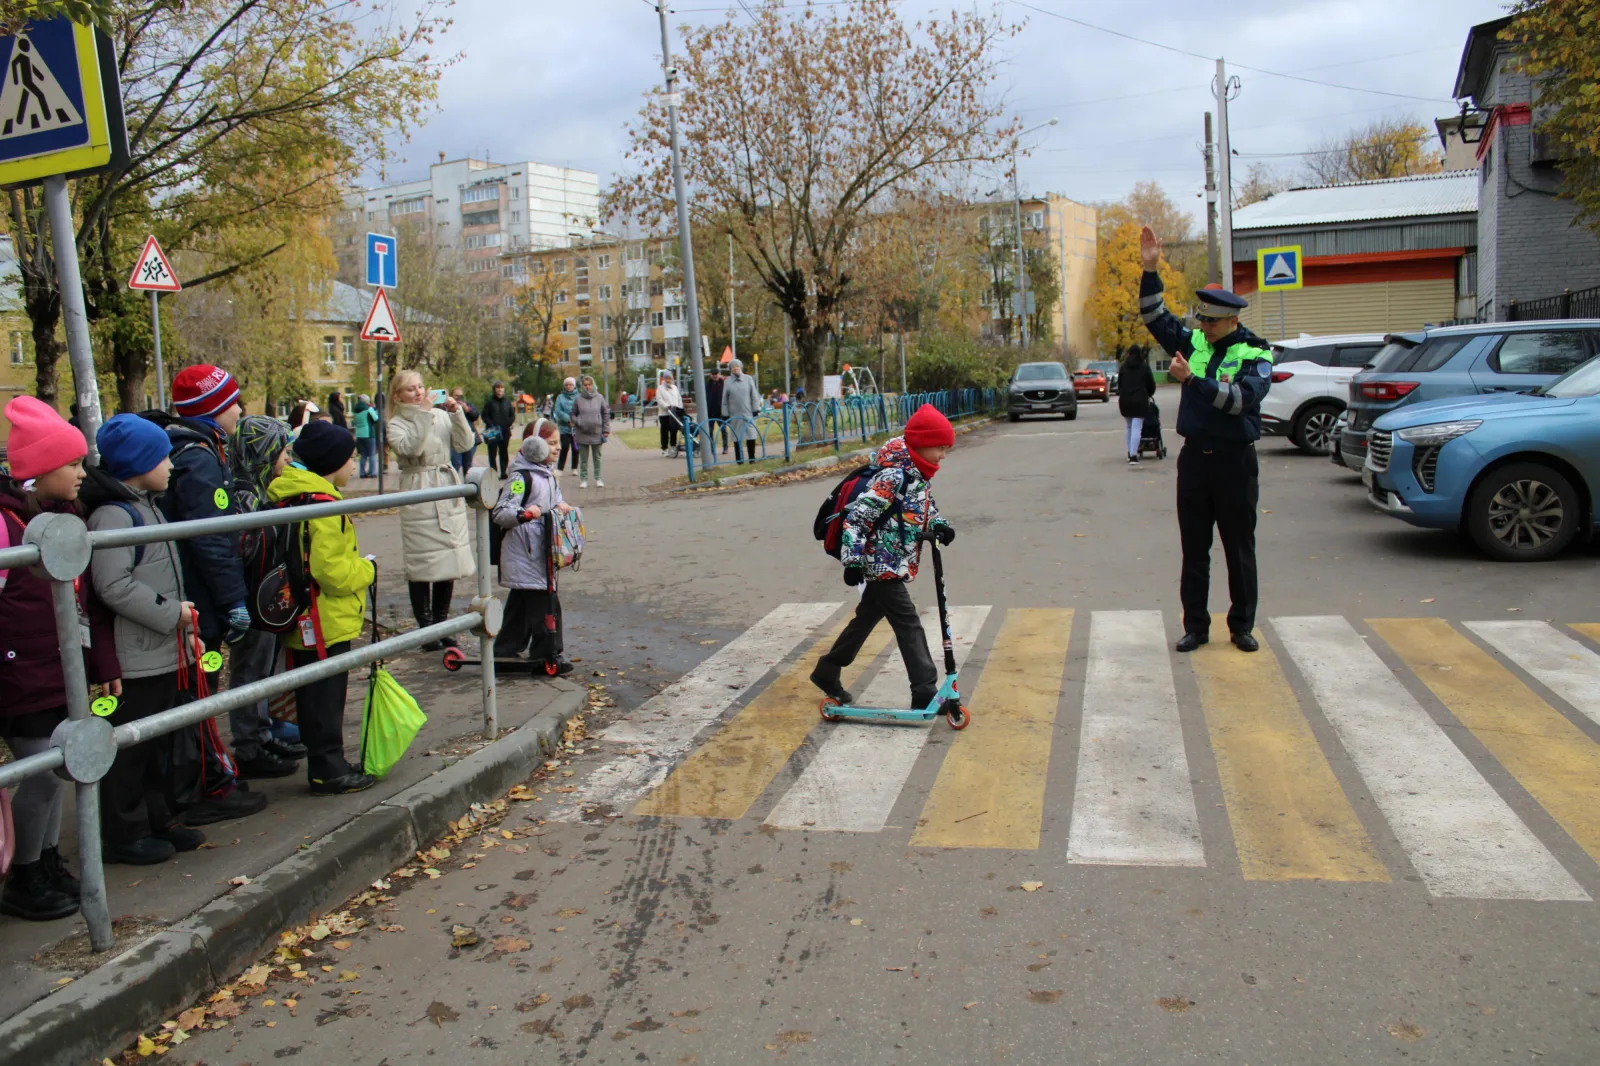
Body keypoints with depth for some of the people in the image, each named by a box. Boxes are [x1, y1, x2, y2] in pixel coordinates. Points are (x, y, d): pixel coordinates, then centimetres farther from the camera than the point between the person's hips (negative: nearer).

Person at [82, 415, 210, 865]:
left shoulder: (146, 505, 14)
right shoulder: (112, 514, -17)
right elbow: (114, 585, -25)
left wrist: (181, 616, 15)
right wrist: (171, 612, -18)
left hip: (164, 650, 10)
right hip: (135, 657, -10)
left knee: (157, 742, 18)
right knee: (130, 746, 1)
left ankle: (157, 819, 29)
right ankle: (123, 835, 12)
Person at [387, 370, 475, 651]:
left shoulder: (441, 415, 11)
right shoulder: (396, 425, 0)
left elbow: (464, 444, 1)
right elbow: (409, 448, -20)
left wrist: (456, 413, -9)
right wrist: (423, 414, -18)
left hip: (449, 492, 4)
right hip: (418, 497, -4)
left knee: (449, 564, 7)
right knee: (422, 565, -2)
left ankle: (441, 624, 20)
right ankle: (426, 628, 8)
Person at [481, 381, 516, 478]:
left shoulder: (507, 402, 9)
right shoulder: (489, 402, 0)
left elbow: (512, 416, 10)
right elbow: (485, 416, -3)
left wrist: (508, 424, -7)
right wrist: (491, 425, -16)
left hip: (505, 432, 3)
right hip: (492, 433, -3)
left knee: (504, 453, 8)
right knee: (492, 454, -1)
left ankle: (503, 473, 15)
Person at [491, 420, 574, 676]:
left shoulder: (549, 475, 14)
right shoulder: (522, 476, -15)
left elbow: (555, 502, 29)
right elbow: (500, 513, -20)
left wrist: (561, 508, 7)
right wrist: (523, 513, -38)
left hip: (543, 552, 9)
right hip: (525, 555, -9)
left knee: (520, 604, 16)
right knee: (545, 605, -8)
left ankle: (506, 651, 25)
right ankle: (547, 654, 2)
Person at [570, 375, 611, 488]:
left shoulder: (599, 398, -1)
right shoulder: (578, 399, -1)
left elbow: (606, 414, 3)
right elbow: (573, 414, 8)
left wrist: (606, 430, -1)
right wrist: (577, 422, -10)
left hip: (597, 433, 0)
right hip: (582, 434, 0)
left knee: (597, 458, 9)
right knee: (583, 459, 7)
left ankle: (598, 479, 18)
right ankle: (583, 479, 14)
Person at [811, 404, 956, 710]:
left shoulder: (919, 476, 8)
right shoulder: (893, 477, -22)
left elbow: (926, 510, 20)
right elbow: (857, 517, -23)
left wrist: (939, 525, -3)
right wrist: (853, 560, -24)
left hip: (889, 567, 10)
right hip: (883, 565, -10)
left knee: (867, 618, 19)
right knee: (909, 625, -9)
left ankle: (827, 672, 33)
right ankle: (925, 693, -5)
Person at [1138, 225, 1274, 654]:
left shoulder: (1255, 354, -7)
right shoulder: (1193, 342, 6)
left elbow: (1242, 398, -22)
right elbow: (1156, 317, 4)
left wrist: (1193, 380, -31)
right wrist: (1150, 270, -8)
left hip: (1236, 461, -3)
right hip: (1194, 458, 4)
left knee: (1240, 549, 6)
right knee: (1194, 549, 7)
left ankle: (1242, 626, 18)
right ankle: (1196, 625, 16)